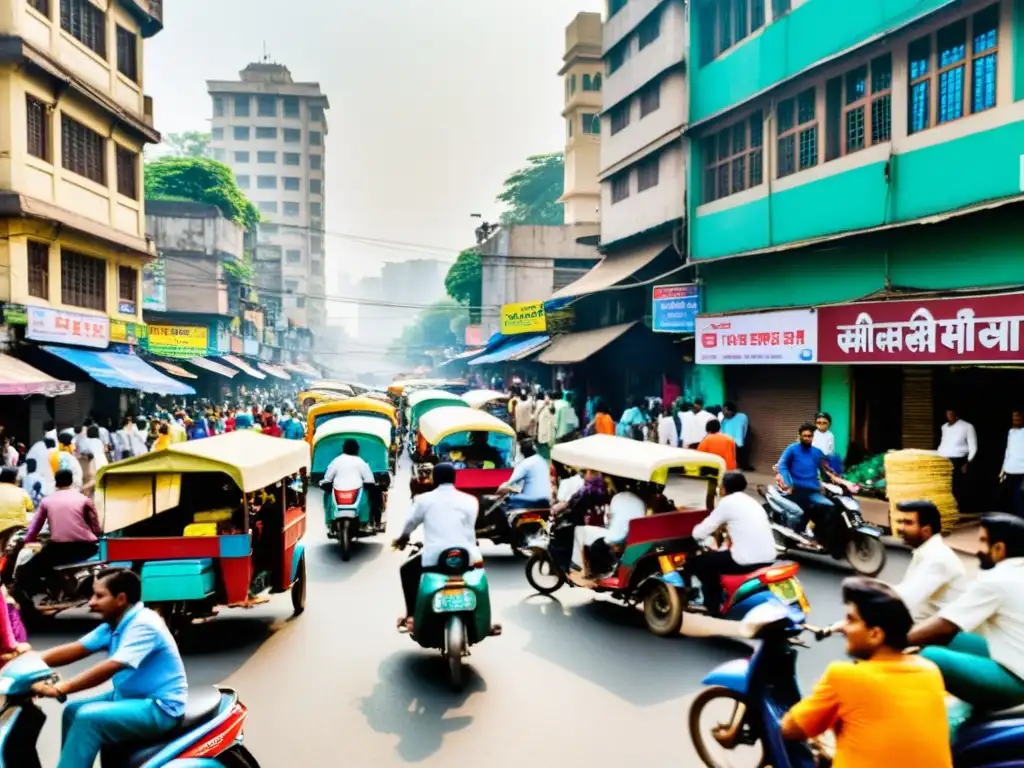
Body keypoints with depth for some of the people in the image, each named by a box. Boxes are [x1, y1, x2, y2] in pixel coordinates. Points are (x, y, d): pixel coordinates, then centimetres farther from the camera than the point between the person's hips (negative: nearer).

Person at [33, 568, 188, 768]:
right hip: (131, 696, 10)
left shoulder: (143, 625, -22)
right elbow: (75, 650, 5)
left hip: (160, 707, -10)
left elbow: (110, 667, -30)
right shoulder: (114, 624, 7)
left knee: (88, 718, -21)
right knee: (73, 711, 9)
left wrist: (60, 689, -34)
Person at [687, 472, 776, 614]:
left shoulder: (727, 502, -3)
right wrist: (726, 527, 40)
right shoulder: (751, 501, 17)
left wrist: (698, 528, 21)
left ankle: (713, 606, 16)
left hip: (747, 561, -8)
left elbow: (699, 534, -2)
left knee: (696, 562, 10)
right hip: (769, 558, 8)